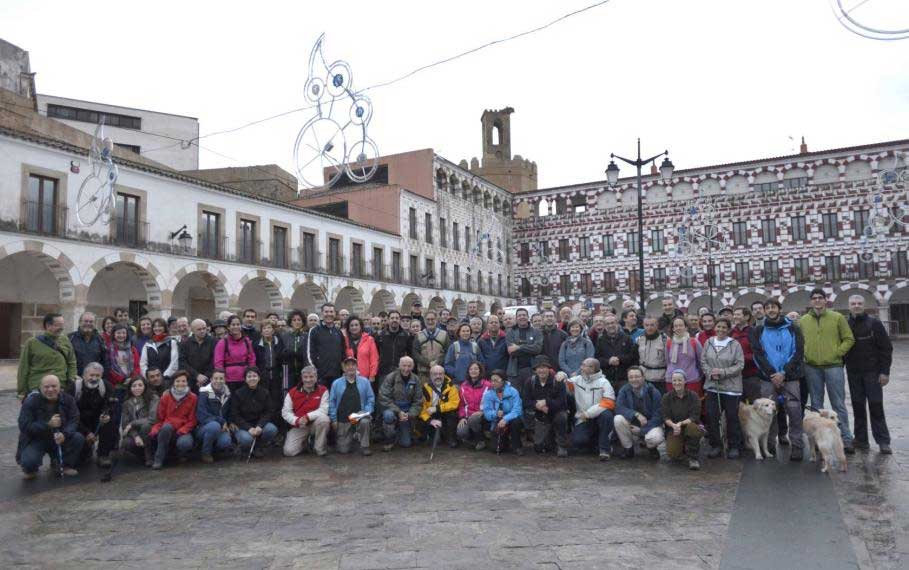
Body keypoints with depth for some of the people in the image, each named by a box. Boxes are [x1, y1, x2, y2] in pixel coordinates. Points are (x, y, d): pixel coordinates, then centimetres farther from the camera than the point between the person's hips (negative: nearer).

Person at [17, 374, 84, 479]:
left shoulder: (67, 399, -9)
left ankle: (65, 465, 3)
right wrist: (48, 425, -34)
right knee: (29, 461, -31)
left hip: (60, 437, 3)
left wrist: (64, 434, -34)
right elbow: (24, 426, -21)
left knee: (79, 438, -24)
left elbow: (74, 420, -13)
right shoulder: (30, 401, -16)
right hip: (36, 439, -3)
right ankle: (30, 469, 10)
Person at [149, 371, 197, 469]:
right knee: (166, 426, -35)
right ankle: (159, 459, -22)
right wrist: (155, 430, -16)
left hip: (184, 431, -1)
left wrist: (182, 431, -17)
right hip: (167, 430, 1)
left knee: (185, 443, -35)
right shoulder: (166, 396, 4)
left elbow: (192, 420, 0)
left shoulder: (193, 398, 0)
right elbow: (159, 418, 4)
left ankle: (182, 454, 4)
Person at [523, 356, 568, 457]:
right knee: (539, 447, -6)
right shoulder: (531, 382, -4)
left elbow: (562, 402, -23)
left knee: (561, 416, -37)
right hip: (540, 418, 2)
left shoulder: (557, 381, -14)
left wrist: (546, 402, -33)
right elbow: (525, 401, -9)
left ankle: (562, 446, -15)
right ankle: (551, 436, 29)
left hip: (556, 413, -2)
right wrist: (537, 405, -27)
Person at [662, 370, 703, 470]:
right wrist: (673, 425, -27)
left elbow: (695, 417, -11)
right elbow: (665, 417, -5)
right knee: (673, 454, -24)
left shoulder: (693, 396, -4)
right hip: (673, 429, 1)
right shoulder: (666, 397, 0)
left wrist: (681, 423, -28)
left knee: (693, 428, -38)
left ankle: (693, 458, -13)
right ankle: (681, 447, 17)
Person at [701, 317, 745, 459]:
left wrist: (723, 372, -18)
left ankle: (734, 446, 20)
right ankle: (715, 445, 19)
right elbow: (703, 361, 6)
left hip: (731, 387, -3)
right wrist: (710, 373, -11)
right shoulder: (708, 342, 5)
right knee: (712, 417, 6)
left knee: (732, 417, 6)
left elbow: (740, 365, -9)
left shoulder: (735, 345, -5)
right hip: (711, 386, 3)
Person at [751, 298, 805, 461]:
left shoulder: (793, 329, 5)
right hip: (768, 378, 1)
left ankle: (796, 446, 5)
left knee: (794, 411, -4)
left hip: (790, 377, -1)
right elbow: (758, 355, -2)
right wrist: (772, 374, -12)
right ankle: (769, 445, 16)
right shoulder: (758, 331, 6)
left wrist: (784, 373, -13)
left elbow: (798, 353, -3)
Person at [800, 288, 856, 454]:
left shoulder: (837, 317, 0)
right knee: (816, 405, 10)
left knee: (838, 404, 0)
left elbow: (849, 339, 1)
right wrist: (804, 354, 0)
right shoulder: (803, 320, 6)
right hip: (812, 368, 3)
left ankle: (846, 439, 7)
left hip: (833, 366, -2)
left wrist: (837, 353, -9)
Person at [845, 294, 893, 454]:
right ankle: (861, 439, 12)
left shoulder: (874, 323, -3)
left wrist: (885, 371, -11)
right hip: (853, 373, 3)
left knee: (876, 406, -3)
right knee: (858, 406, 6)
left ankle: (883, 441, 4)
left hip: (872, 372, -3)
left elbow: (886, 348, -5)